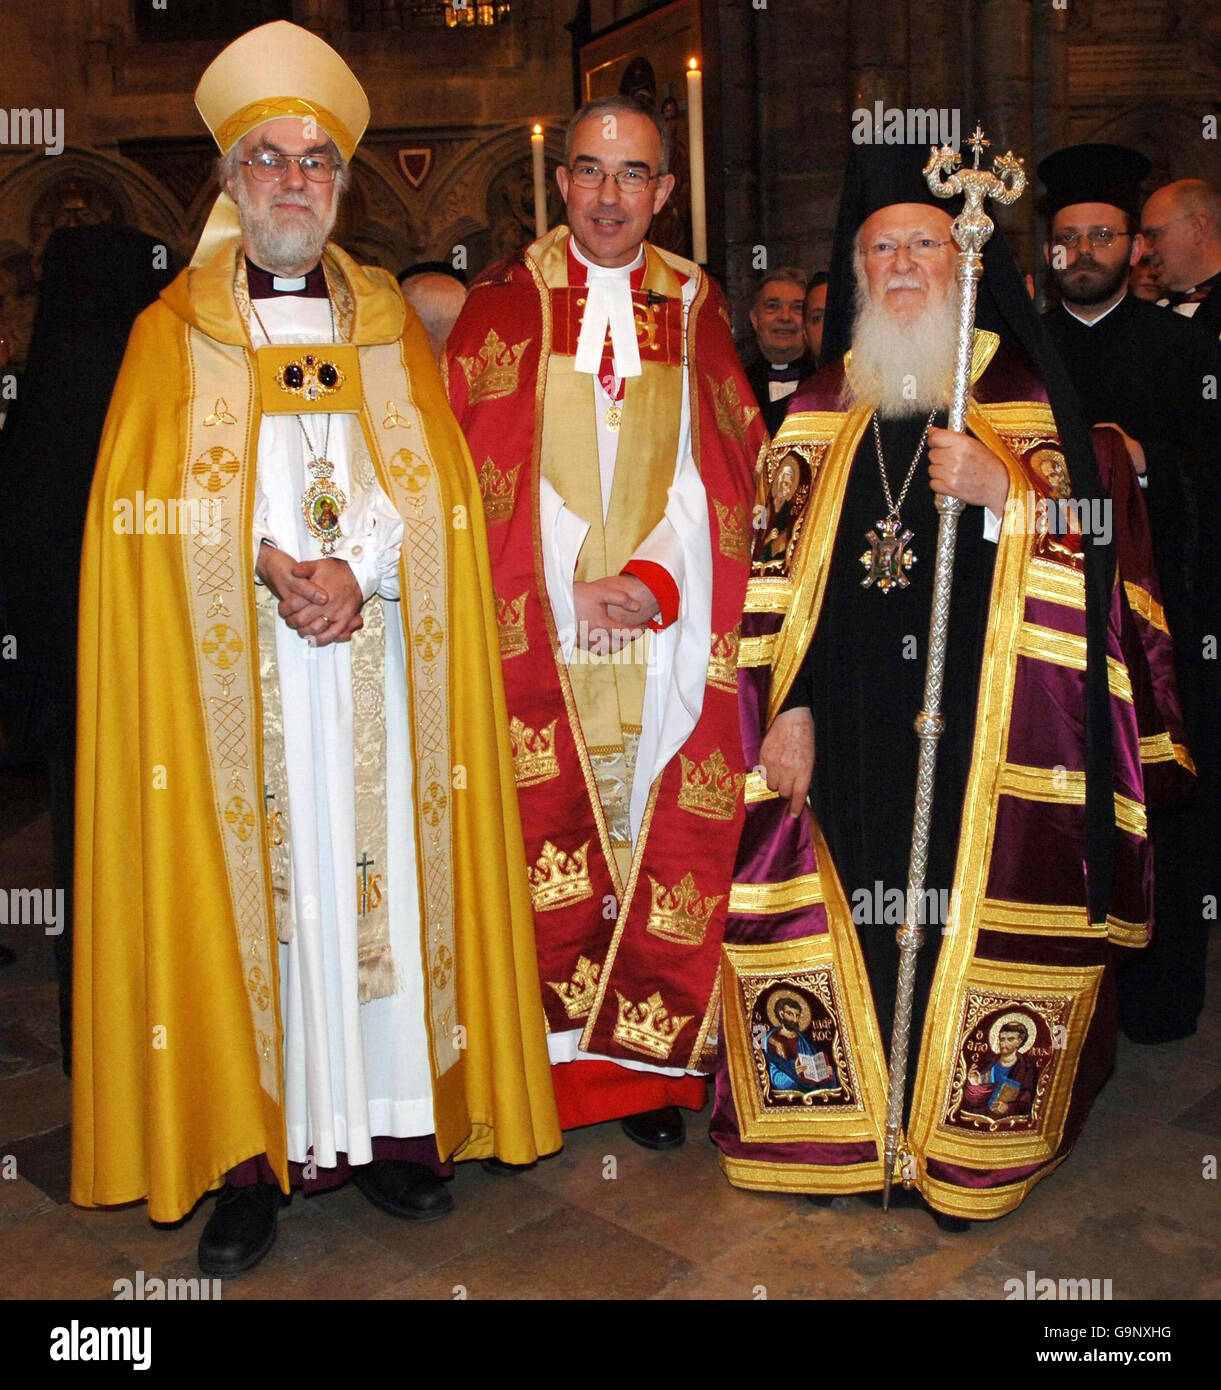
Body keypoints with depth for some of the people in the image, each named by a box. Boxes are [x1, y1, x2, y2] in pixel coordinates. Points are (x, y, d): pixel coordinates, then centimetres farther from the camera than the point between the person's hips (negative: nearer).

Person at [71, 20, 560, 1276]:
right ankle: (248, 1156, 7)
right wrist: (271, 567, -14)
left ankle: (392, 1127, 12)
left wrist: (357, 567, -12)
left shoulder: (390, 322, 15)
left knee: (379, 874, 0)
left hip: (372, 666, 2)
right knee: (243, 884, -2)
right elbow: (156, 503, 0)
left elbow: (435, 488, 5)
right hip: (235, 673, -1)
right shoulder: (173, 329, 10)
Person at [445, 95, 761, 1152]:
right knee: (546, 836, -1)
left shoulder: (695, 307, 10)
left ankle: (647, 1059, 16)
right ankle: (550, 1054, 14)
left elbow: (720, 476, 5)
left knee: (656, 838, 3)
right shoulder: (506, 302, 6)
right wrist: (567, 592, -9)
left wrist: (652, 580, -10)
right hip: (536, 630, -1)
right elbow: (474, 466, 0)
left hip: (667, 634, 1)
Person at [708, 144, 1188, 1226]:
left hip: (980, 728, -2)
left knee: (967, 923, 1)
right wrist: (790, 706, 1)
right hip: (848, 728, 2)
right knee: (850, 916, 4)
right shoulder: (823, 409, 10)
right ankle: (854, 1128, 22)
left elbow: (1081, 558, -3)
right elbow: (782, 572, 8)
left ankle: (961, 1144, 20)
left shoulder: (1023, 396, 3)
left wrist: (1002, 491, -21)